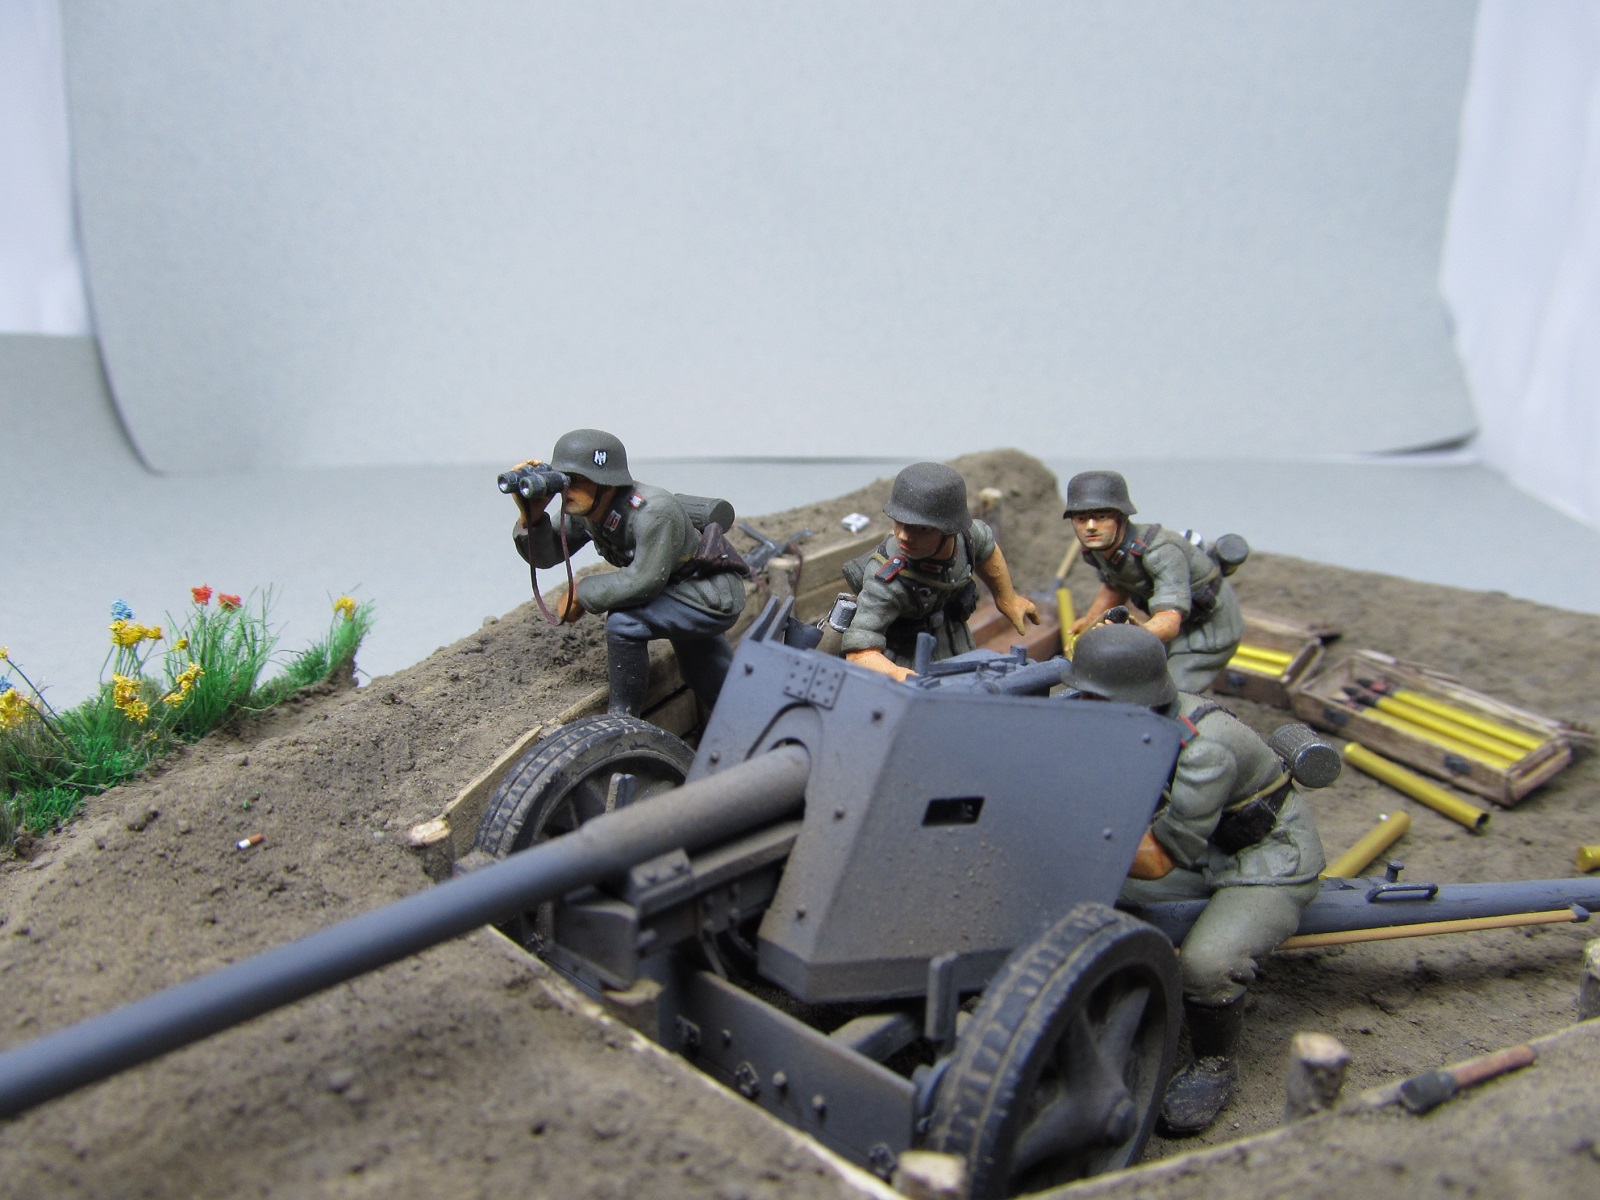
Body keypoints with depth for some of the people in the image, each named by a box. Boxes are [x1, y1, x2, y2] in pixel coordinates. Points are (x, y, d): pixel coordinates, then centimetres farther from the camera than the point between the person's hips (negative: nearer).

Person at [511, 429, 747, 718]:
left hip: (714, 599, -9)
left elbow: (644, 581, -33)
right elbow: (545, 555, -10)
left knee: (624, 622, -27)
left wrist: (580, 594, -24)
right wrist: (531, 514, -30)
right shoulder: (584, 513, -9)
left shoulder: (653, 512, -33)